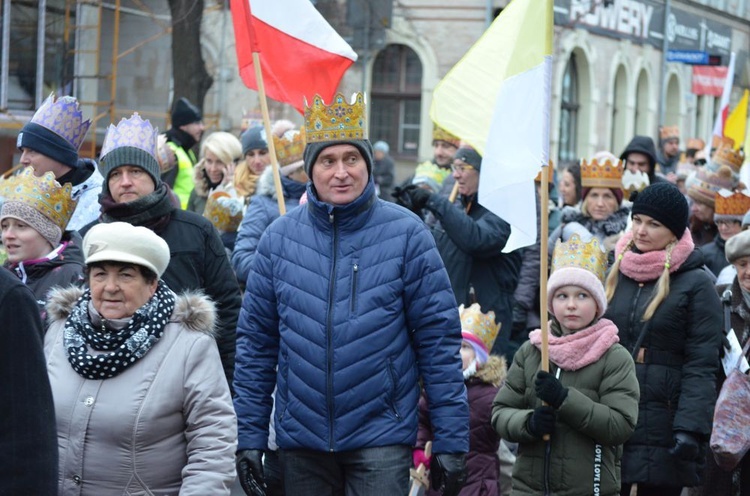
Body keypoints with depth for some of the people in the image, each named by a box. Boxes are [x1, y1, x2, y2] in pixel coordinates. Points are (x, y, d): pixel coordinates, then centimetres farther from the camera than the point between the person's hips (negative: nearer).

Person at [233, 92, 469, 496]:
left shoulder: (406, 234, -4)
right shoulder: (279, 237, 2)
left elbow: (439, 340, -4)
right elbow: (256, 342, 6)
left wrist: (450, 441, -7)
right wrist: (249, 436, 2)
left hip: (381, 435, -3)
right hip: (300, 439, 3)